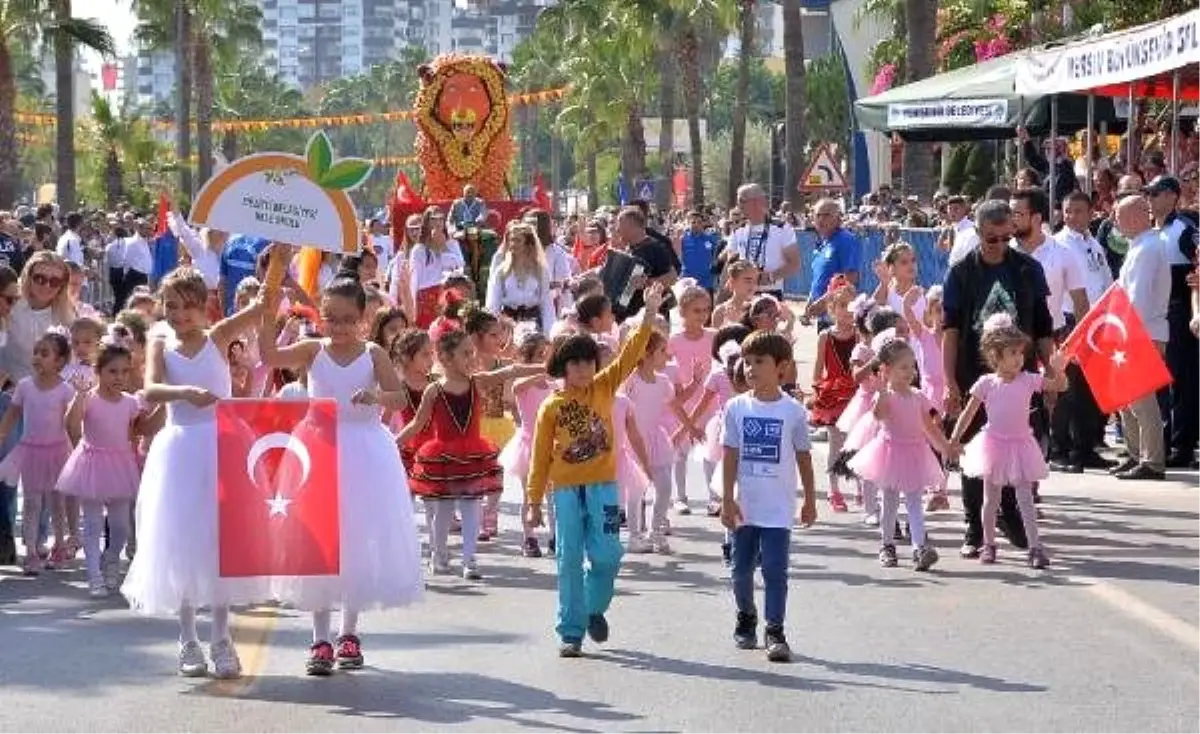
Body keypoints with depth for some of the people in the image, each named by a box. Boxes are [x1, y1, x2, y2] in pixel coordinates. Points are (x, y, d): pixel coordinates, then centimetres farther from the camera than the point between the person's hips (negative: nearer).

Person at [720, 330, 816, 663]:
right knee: (741, 568, 12)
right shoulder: (737, 408, -1)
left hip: (779, 508, -2)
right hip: (745, 507, 2)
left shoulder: (793, 411, -4)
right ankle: (746, 618, 34)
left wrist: (810, 501, 9)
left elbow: (803, 457, 4)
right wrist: (727, 500, -5)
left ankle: (775, 632, -2)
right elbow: (730, 455, 0)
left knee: (775, 570, -6)